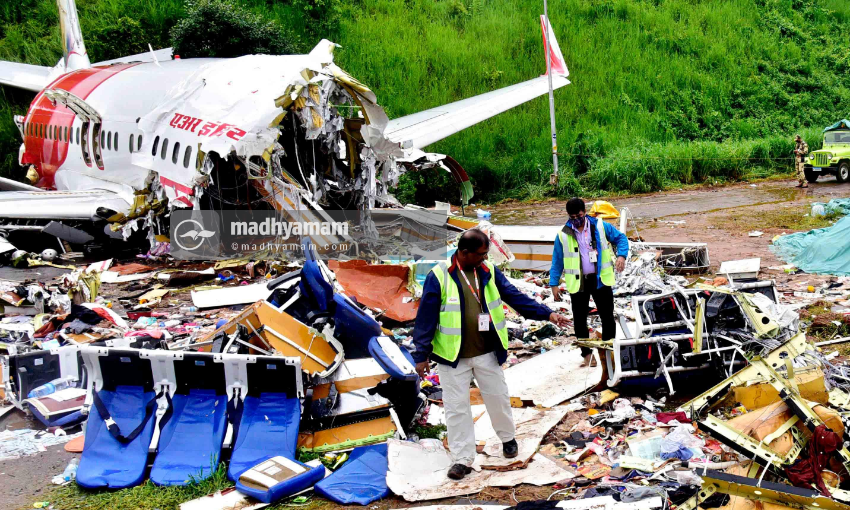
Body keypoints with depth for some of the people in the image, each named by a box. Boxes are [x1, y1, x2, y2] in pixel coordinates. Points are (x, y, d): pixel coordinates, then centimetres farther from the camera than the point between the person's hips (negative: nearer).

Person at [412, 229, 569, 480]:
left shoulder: (489, 271, 1)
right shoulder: (439, 276, -12)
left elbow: (515, 297, 4)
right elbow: (426, 317, -9)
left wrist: (547, 313, -5)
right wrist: (422, 355, -8)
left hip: (487, 353, 3)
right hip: (453, 356, -3)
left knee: (498, 398, 15)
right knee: (457, 407, 4)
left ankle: (508, 438, 41)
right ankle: (463, 459, 16)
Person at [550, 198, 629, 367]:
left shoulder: (600, 226, -1)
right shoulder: (563, 234, -1)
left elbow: (620, 238, 6)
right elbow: (557, 261, 4)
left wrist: (621, 255, -13)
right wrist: (554, 283, 0)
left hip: (600, 279, 0)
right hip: (577, 282, 0)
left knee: (607, 316, 6)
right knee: (579, 319, 5)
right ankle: (586, 353, 18)